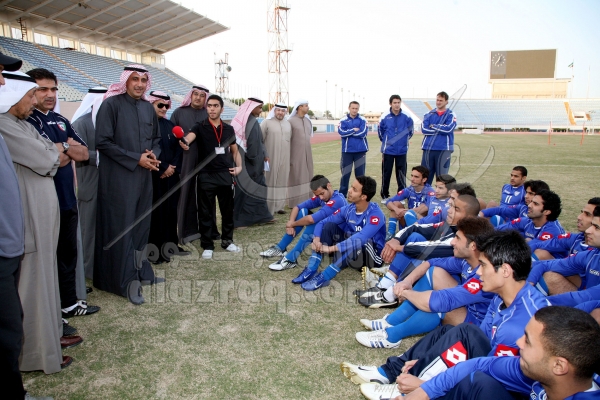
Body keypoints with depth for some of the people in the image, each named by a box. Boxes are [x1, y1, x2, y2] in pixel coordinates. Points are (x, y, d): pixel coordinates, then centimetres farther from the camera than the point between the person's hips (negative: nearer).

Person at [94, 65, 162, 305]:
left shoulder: (148, 107, 11)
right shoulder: (111, 104, -8)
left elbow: (156, 138, 19)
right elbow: (103, 142, -13)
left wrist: (153, 155, -3)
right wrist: (136, 159, -15)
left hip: (144, 176, 6)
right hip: (118, 177, -6)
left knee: (142, 224, 12)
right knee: (122, 228, 0)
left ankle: (140, 269, 26)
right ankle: (127, 279, 9)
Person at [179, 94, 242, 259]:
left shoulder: (229, 129, 9)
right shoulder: (200, 127, -1)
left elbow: (235, 151, 19)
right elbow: (190, 136, -23)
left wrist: (239, 166, 2)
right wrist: (185, 142, -47)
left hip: (225, 174, 3)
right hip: (206, 176, -3)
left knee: (227, 211, 11)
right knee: (206, 213, 4)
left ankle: (227, 241, 27)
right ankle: (207, 246, 15)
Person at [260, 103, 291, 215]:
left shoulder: (288, 124, 12)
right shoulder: (266, 123, -4)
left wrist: (291, 158, 13)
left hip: (284, 159, 5)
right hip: (270, 158, -5)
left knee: (282, 181, 9)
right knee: (270, 181, -1)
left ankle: (279, 206, 19)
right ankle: (268, 208, 5)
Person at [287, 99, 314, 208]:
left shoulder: (307, 120, 9)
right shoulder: (291, 121, -11)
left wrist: (309, 153, 15)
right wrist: (288, 157, -15)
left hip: (307, 154, 7)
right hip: (296, 154, -7)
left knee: (306, 177, 10)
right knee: (296, 177, -1)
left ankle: (305, 201, 18)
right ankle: (295, 202, 6)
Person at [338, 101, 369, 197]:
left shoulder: (362, 120, 2)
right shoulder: (343, 120, 3)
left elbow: (363, 133, -12)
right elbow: (341, 132, -11)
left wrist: (349, 132, -8)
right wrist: (354, 130, -11)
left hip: (360, 150, 0)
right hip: (347, 150, 0)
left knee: (360, 173, 7)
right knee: (345, 173, 7)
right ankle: (342, 194, 15)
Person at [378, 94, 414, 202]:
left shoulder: (407, 117, -2)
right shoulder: (384, 117, -4)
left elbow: (411, 131, 13)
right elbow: (380, 131, 10)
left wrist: (404, 140, 13)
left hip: (402, 151, 1)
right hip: (388, 150, -1)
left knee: (401, 174, 5)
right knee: (386, 174, 5)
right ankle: (384, 196, 16)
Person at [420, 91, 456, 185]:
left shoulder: (451, 115, 4)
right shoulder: (428, 114, 11)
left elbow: (448, 129, -14)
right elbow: (424, 129, -5)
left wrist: (433, 126, -4)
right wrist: (441, 129, -7)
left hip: (443, 149, -2)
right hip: (428, 149, 3)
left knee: (441, 175, 3)